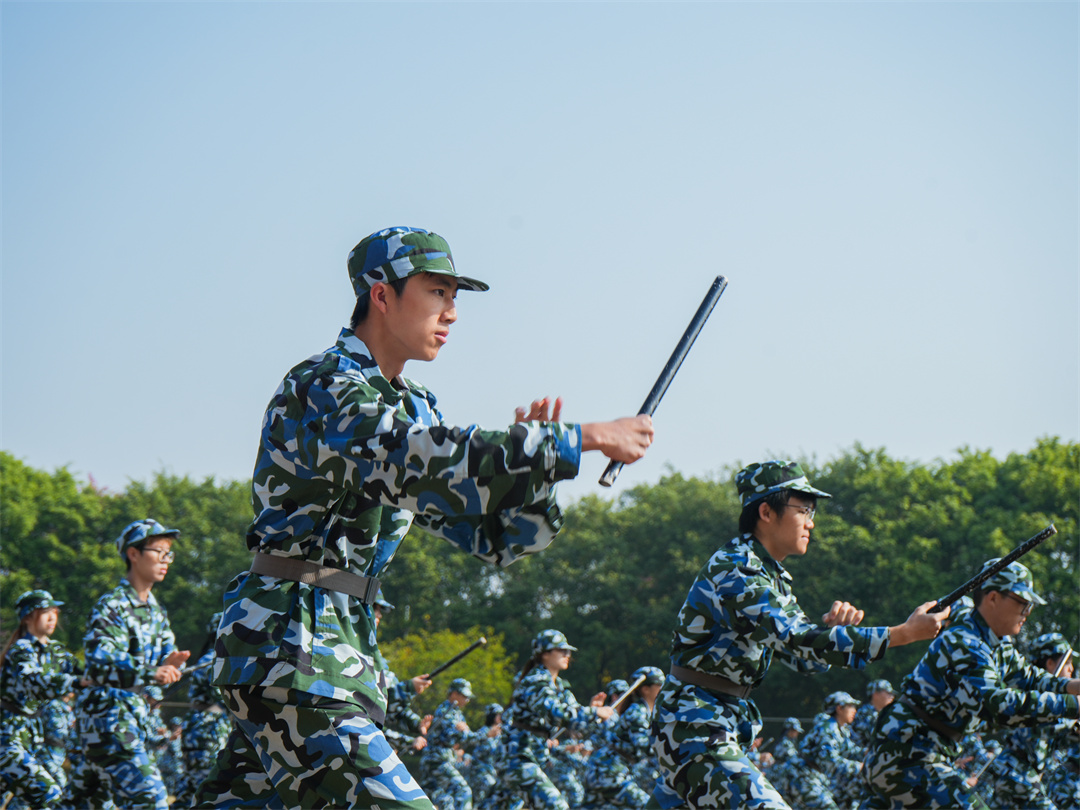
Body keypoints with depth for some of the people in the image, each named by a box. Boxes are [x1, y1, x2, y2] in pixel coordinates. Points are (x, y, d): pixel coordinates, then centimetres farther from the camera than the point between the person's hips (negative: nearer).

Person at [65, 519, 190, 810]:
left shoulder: (156, 611, 15)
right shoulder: (111, 607, -13)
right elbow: (99, 663, -25)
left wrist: (169, 665, -10)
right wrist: (150, 673, -39)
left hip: (134, 716, 9)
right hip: (105, 713, -9)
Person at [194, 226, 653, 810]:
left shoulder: (410, 407, 18)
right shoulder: (323, 387, -11)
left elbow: (493, 536, 16)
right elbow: (434, 464, -28)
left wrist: (526, 458, -4)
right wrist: (585, 439, -25)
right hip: (289, 644, -10)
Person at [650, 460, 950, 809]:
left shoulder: (771, 574, 13)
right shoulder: (733, 571, -19)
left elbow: (804, 658, 14)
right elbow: (797, 642, -29)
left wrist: (832, 627, -9)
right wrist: (905, 633, -30)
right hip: (696, 729, -10)